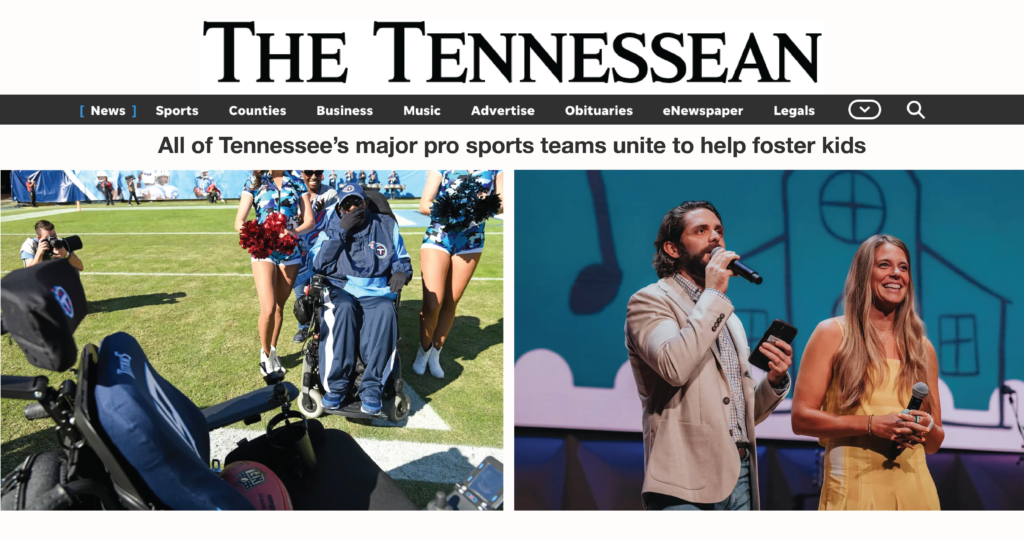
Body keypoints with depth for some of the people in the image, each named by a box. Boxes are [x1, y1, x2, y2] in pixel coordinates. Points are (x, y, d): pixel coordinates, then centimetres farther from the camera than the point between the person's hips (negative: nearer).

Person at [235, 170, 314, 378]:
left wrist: (294, 232, -21)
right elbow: (239, 222, -2)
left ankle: (272, 352, 27)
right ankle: (265, 354, 8)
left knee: (279, 306, 11)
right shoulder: (254, 183, 3)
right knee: (268, 309, -13)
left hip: (291, 250, 2)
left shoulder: (297, 184, 7)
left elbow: (309, 220, 0)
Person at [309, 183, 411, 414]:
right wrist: (341, 231, -8)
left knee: (386, 311, -36)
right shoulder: (331, 227, 12)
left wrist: (401, 272, -3)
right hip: (340, 290, 0)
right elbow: (318, 265, -2)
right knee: (344, 308, -38)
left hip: (376, 293, 1)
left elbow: (402, 259, 22)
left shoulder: (386, 226, 14)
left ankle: (371, 388, -34)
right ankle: (336, 385, -33)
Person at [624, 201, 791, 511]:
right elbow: (674, 366, -22)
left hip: (740, 479, 7)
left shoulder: (728, 318, 22)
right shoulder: (649, 300, -1)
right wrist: (713, 294, -12)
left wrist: (775, 380, 3)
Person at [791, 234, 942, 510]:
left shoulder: (923, 347, 11)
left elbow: (935, 443, 16)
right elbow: (801, 418, -7)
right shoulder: (832, 333, -1)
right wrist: (871, 424, -16)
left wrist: (928, 429, -7)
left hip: (914, 490, 4)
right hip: (854, 491, -4)